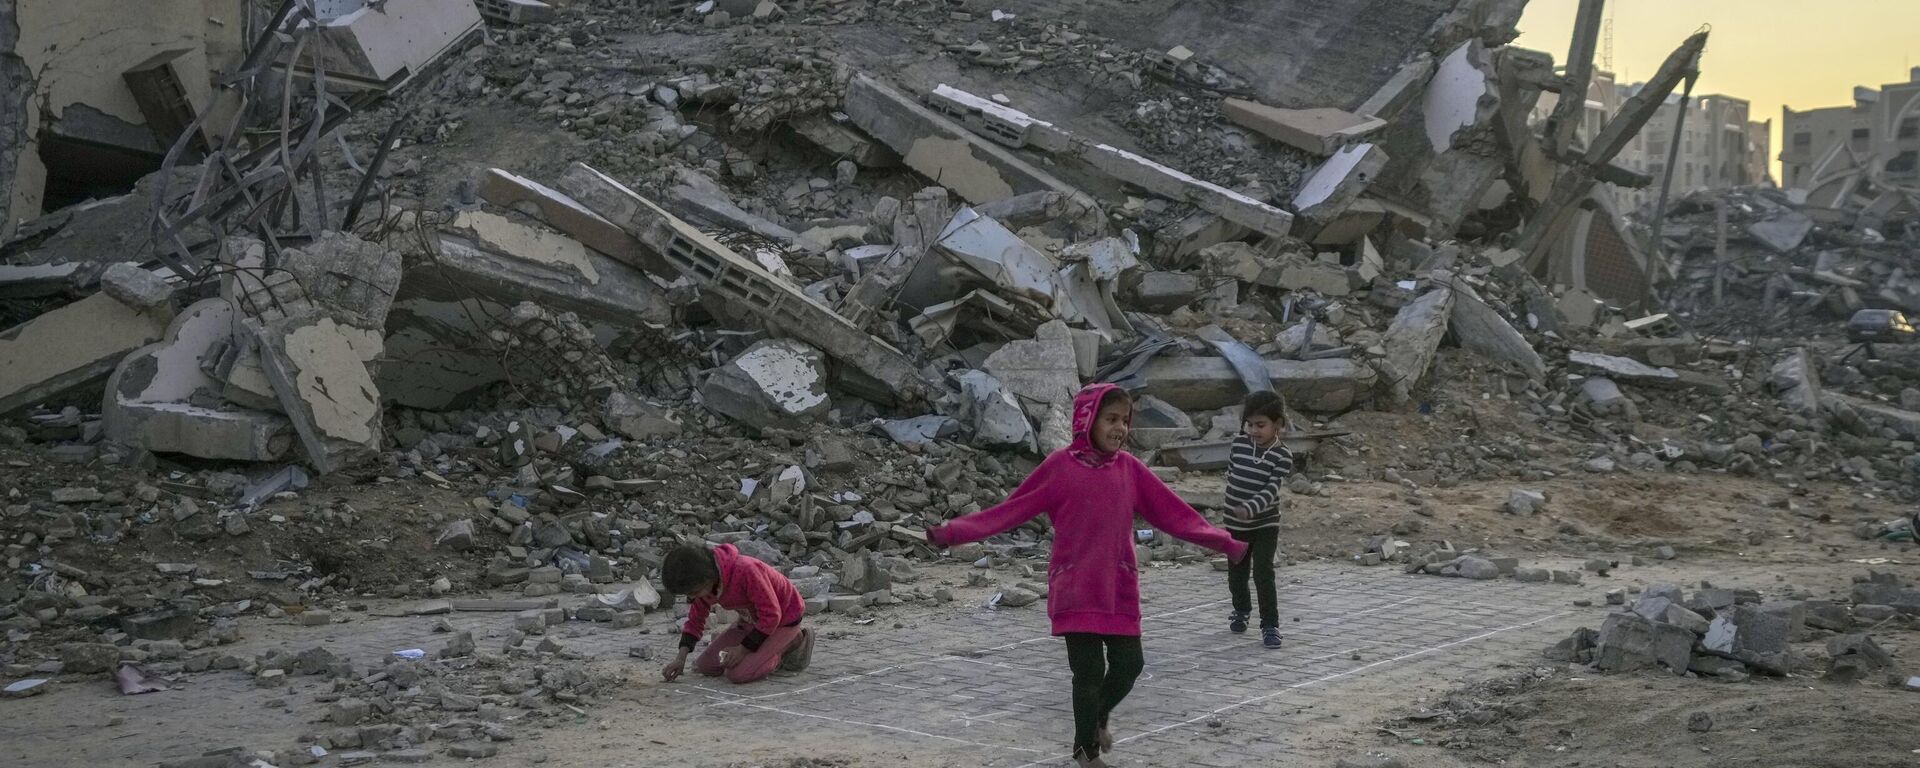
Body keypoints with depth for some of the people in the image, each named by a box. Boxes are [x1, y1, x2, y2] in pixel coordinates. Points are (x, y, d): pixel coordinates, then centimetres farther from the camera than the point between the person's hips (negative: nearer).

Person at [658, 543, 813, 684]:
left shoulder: (745, 571, -36)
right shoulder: (704, 583, -12)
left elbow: (771, 616, -28)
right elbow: (695, 620, 3)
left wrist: (742, 649, -22)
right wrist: (680, 658, -10)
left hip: (783, 618, -8)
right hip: (752, 619, 8)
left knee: (737, 674, -21)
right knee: (705, 666, 0)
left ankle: (794, 641, -1)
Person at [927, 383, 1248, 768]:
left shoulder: (1129, 468, 3)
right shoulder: (1060, 466, -7)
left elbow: (1174, 513, 6)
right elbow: (1011, 510, -6)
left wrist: (1224, 543, 3)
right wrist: (953, 532, -12)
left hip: (1120, 588, 3)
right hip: (1075, 589, -3)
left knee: (1129, 664, 4)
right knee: (1089, 670, -1)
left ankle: (1099, 716, 37)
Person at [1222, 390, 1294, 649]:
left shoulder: (1282, 456, -17)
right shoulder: (1240, 443, -6)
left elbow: (1271, 490, -26)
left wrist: (1250, 509, -40)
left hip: (1265, 523, -4)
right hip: (1235, 523, 4)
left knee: (1263, 572, -13)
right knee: (1237, 572, 15)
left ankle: (1270, 625, -5)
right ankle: (1241, 609, 41)